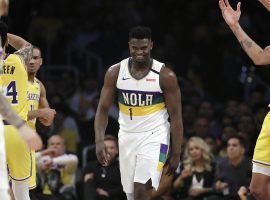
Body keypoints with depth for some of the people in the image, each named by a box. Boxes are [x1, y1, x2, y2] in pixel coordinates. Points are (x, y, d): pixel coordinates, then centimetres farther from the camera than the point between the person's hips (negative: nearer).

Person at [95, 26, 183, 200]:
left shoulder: (165, 76, -11)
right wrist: (99, 141, -14)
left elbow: (176, 116, -6)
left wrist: (176, 154, -7)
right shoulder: (115, 72, -3)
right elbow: (103, 109, 0)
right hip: (127, 137, 4)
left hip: (153, 138, -4)